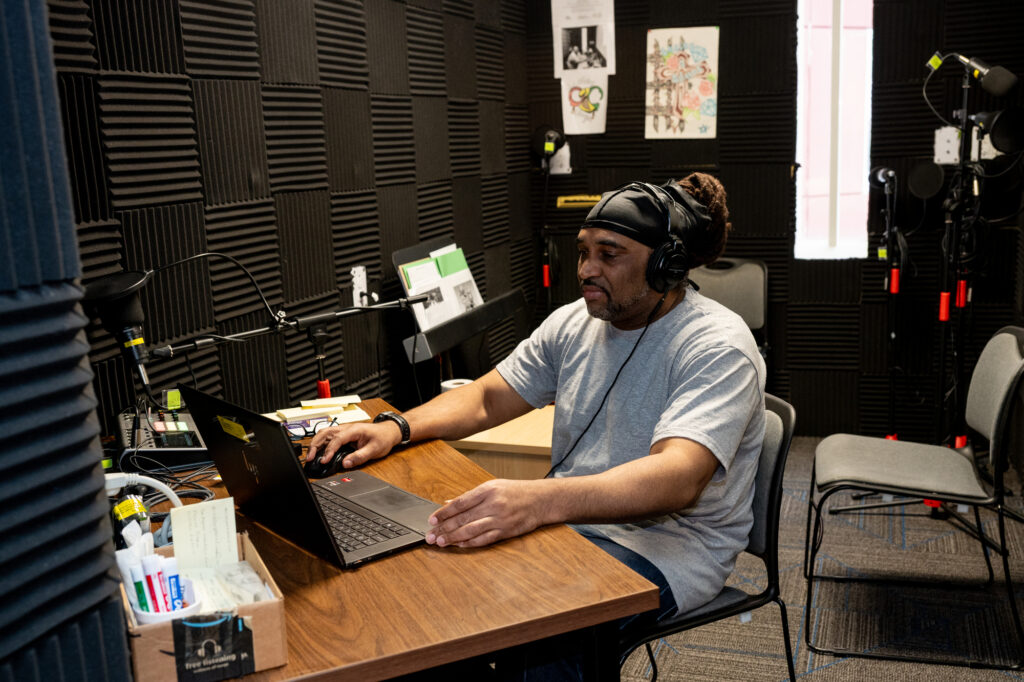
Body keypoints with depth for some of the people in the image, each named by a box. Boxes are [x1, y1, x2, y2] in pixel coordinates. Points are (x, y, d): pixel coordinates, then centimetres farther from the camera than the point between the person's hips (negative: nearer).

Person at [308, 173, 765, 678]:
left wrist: (540, 500, -48)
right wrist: (397, 427, -7)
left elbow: (678, 479, -33)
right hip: (569, 519, 6)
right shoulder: (574, 323, 7)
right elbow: (487, 398, 13)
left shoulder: (718, 347, -17)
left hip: (667, 545, -6)